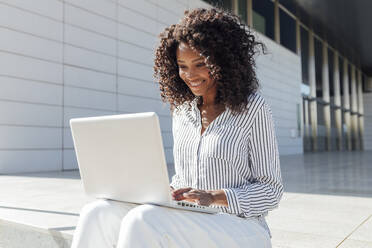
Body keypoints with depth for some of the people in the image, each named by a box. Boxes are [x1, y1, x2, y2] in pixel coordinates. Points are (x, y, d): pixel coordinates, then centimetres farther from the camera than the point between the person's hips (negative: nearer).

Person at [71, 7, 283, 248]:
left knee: (143, 222, -31)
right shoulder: (181, 111, 10)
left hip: (239, 229, -5)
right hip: (189, 224, 5)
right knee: (98, 214, -18)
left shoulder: (253, 108, -5)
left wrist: (213, 196, -20)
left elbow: (271, 191, -5)